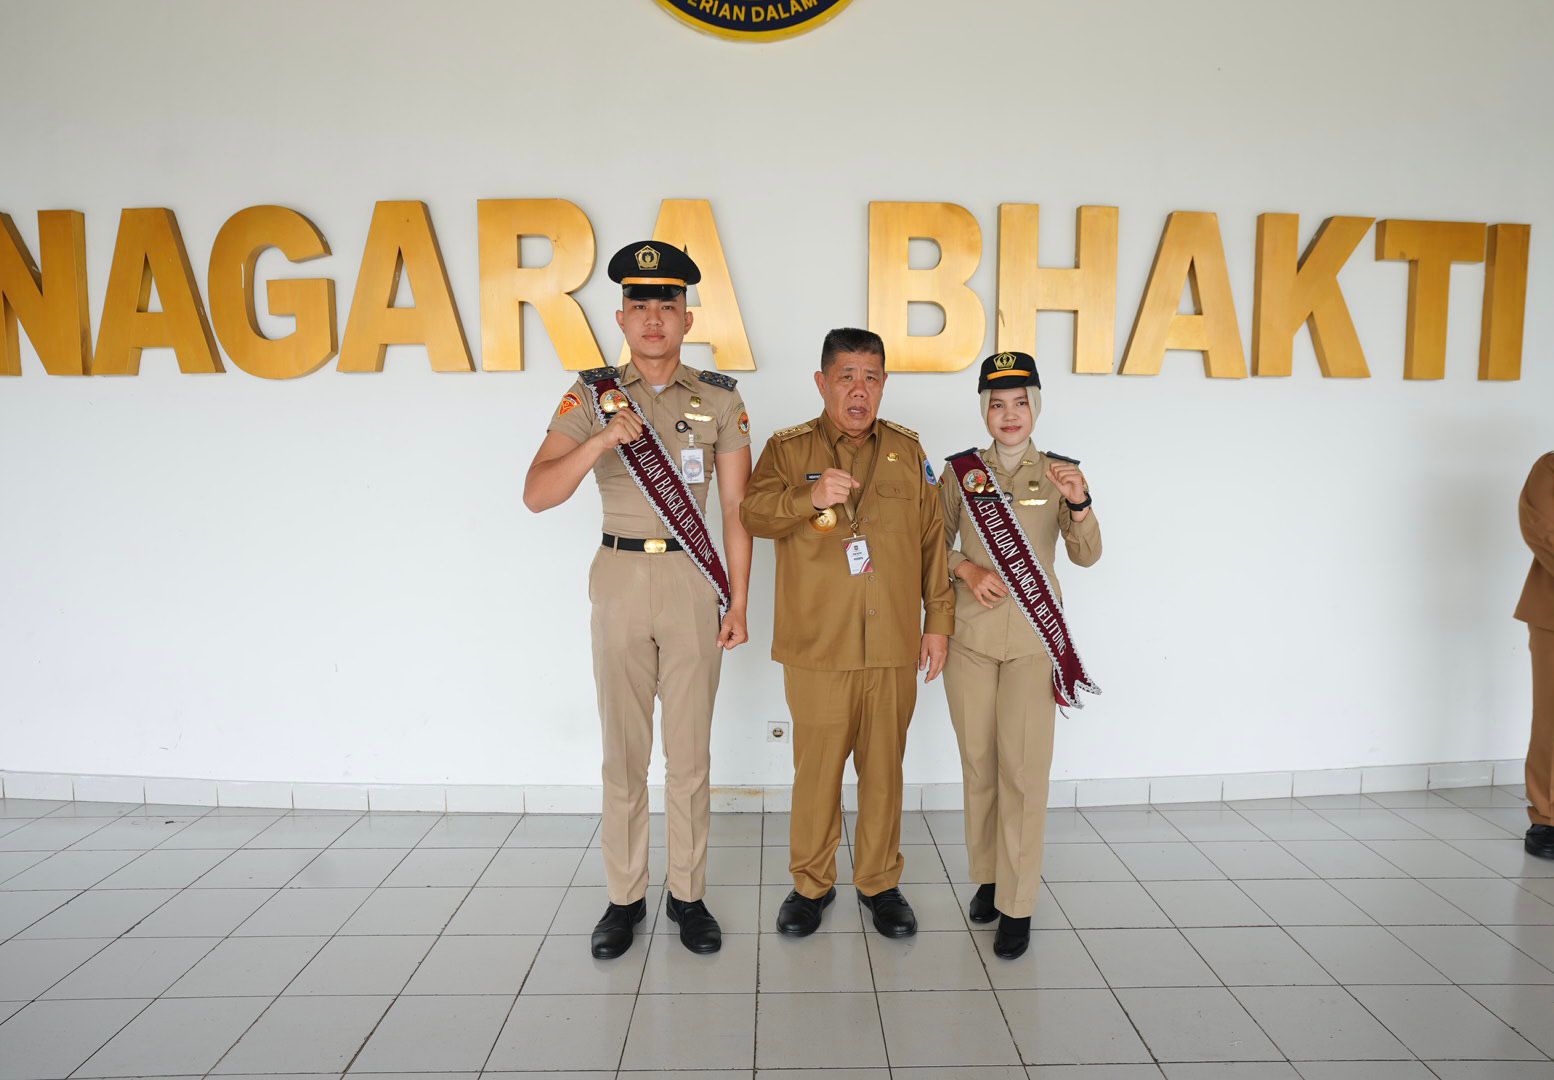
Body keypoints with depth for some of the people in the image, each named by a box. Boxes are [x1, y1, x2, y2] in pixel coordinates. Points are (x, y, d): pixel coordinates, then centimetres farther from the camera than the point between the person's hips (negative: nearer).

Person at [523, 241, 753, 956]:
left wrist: (737, 602, -2)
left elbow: (736, 508, 3)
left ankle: (688, 894, 22)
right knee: (624, 749, 8)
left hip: (694, 581, 0)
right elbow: (537, 494, -5)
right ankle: (624, 897, 22)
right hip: (620, 577, 0)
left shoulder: (720, 400, 4)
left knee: (690, 749, 7)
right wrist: (601, 441, -21)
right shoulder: (592, 396, 3)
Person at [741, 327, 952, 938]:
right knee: (816, 768, 6)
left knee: (884, 768, 11)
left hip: (894, 646, 2)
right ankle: (811, 884, 25)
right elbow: (753, 514, -11)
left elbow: (932, 541, 12)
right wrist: (809, 497, -28)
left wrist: (938, 620, 9)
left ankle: (879, 883, 28)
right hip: (816, 647, -2)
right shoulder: (788, 448, 4)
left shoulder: (907, 450, 11)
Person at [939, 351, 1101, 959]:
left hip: (1034, 640, -1)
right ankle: (987, 876, 27)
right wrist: (966, 569, -10)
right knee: (978, 763, 9)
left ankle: (1017, 904, 6)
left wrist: (1079, 503, -23)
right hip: (970, 637, 1)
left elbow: (1086, 555, -5)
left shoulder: (1059, 472, 3)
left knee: (1024, 768, -5)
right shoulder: (960, 471, 4)